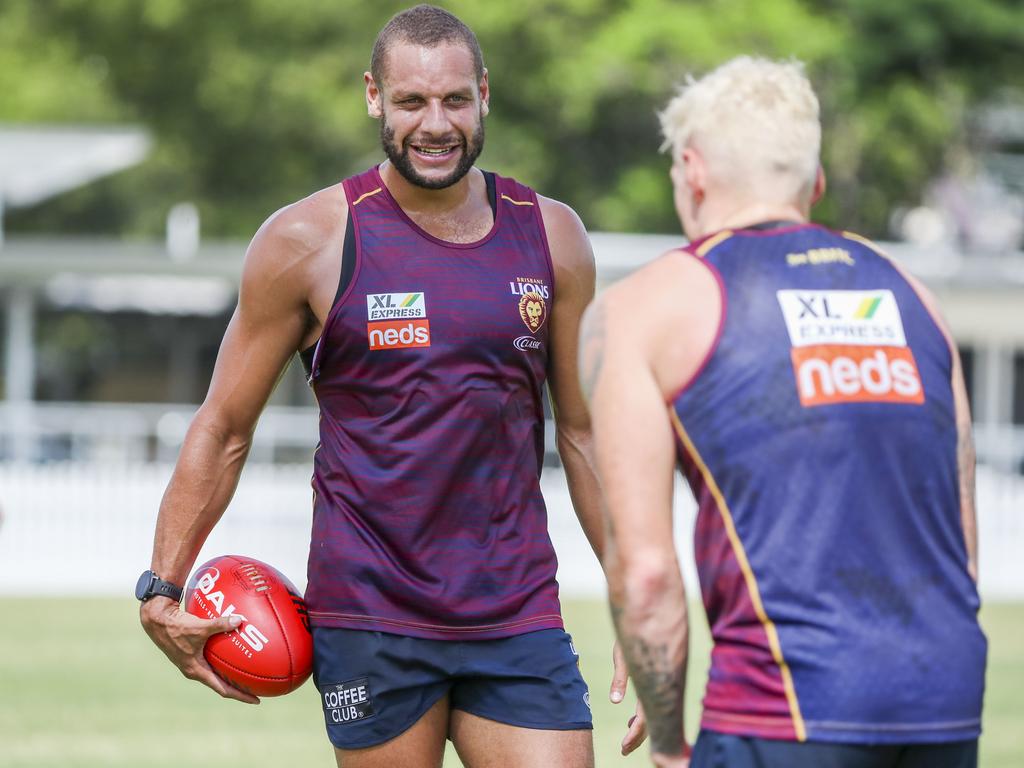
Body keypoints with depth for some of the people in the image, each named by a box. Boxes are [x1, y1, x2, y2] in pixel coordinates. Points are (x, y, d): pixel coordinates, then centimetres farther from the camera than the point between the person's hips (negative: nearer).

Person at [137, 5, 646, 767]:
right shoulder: (309, 241, -3)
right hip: (370, 612, -2)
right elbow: (224, 428, 4)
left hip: (517, 611, 3)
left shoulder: (552, 238, 6)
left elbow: (585, 435, 13)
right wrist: (162, 590, -2)